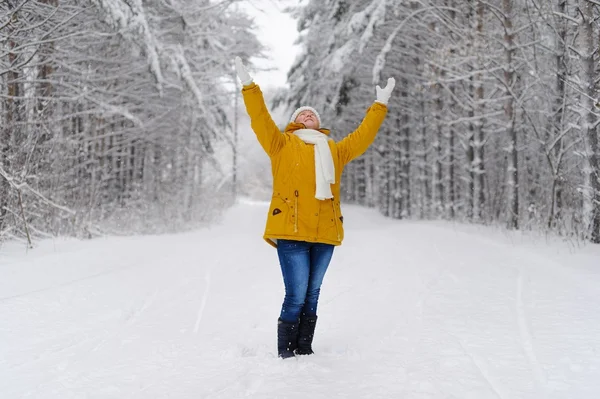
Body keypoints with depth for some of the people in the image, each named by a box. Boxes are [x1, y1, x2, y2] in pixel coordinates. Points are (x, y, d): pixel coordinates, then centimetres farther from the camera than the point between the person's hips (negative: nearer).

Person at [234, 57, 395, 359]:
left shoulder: (335, 150, 22)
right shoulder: (282, 145, 12)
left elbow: (362, 137, 26)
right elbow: (261, 121, 2)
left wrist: (380, 105, 29)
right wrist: (249, 86, -5)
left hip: (325, 233, 4)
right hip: (291, 231, -4)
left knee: (311, 296, 8)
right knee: (296, 297, -8)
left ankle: (304, 352, 16)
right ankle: (286, 354, 3)